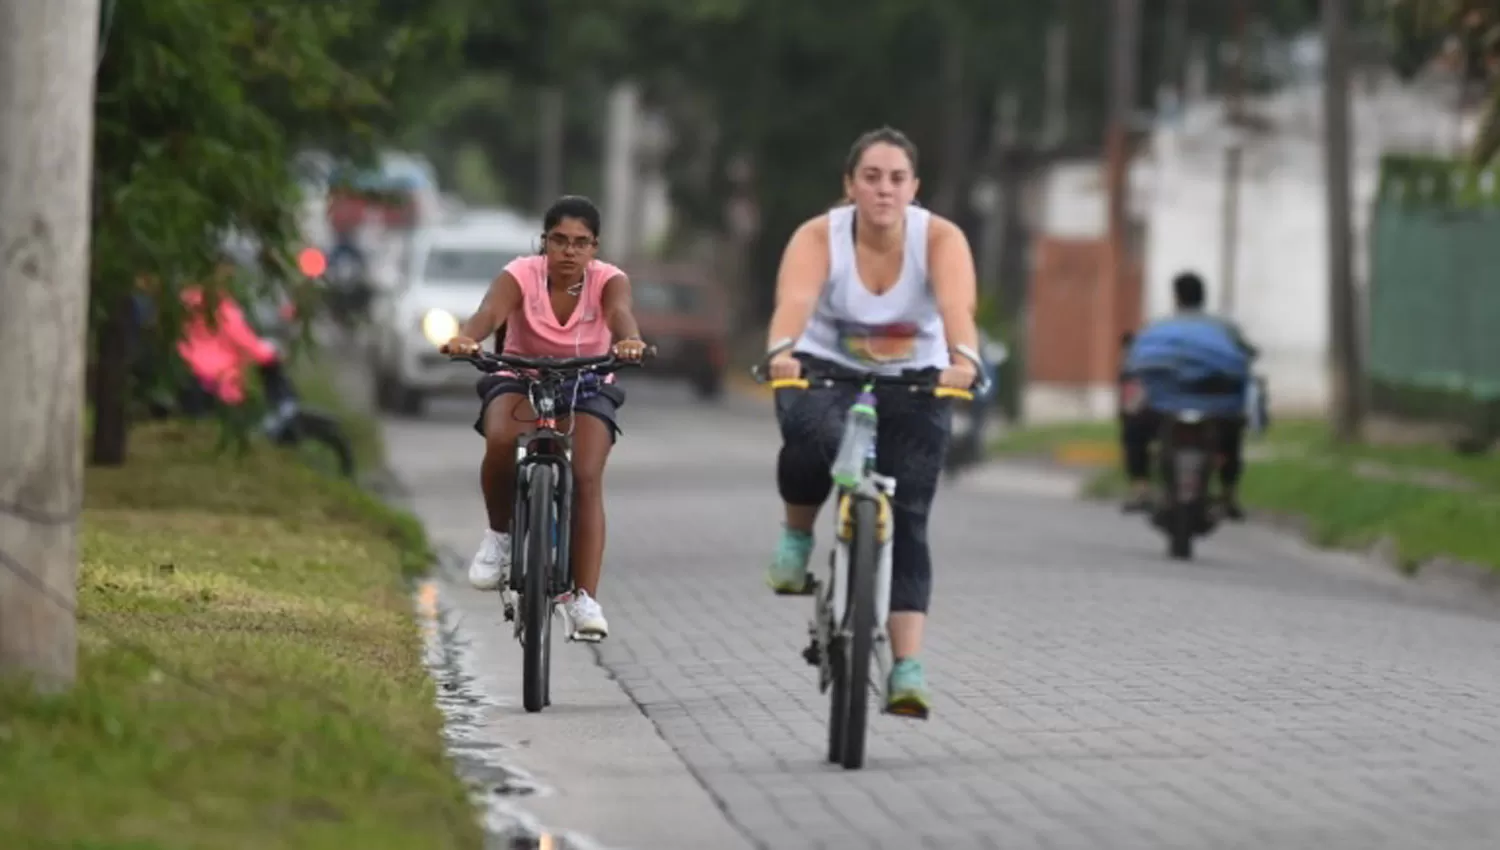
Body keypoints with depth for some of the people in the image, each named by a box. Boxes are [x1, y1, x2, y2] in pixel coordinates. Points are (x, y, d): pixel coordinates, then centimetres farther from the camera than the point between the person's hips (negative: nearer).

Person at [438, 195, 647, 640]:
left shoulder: (608, 281, -15)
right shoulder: (521, 275, -17)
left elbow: (620, 312, -38)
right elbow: (490, 312, -37)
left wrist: (629, 341, -63)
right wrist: (466, 338, -61)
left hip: (587, 390, 1)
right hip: (520, 382, -1)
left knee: (586, 480, -23)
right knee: (501, 441, -34)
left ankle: (585, 598, -23)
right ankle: (500, 533, -8)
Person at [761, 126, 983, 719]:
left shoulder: (940, 239, -17)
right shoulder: (819, 238, -17)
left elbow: (957, 304, -34)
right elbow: (794, 299, -36)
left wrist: (963, 359, -55)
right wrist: (782, 351, -57)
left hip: (914, 382, 1)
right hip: (826, 371, -1)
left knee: (907, 518, -11)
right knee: (813, 437, -35)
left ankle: (907, 669, -12)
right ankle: (796, 534, -5)